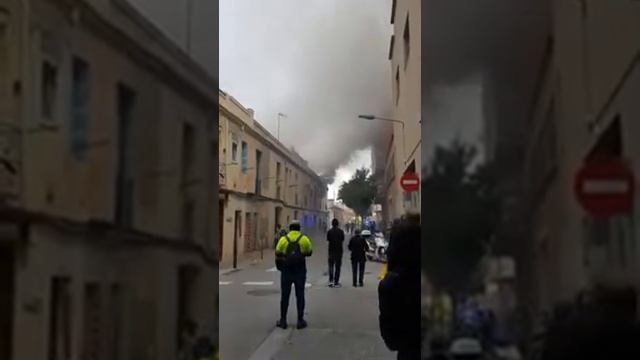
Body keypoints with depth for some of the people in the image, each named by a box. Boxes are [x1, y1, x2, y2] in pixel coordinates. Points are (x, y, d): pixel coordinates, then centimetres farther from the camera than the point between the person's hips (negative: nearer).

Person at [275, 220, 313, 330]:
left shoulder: (283, 240, -2)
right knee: (300, 296, 6)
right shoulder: (304, 239, -3)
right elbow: (309, 253, 11)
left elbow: (278, 256, 1)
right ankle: (300, 321, 7)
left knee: (285, 296, 7)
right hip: (300, 271, 0)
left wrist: (280, 267, 17)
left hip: (286, 271, 0)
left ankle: (283, 320, 9)